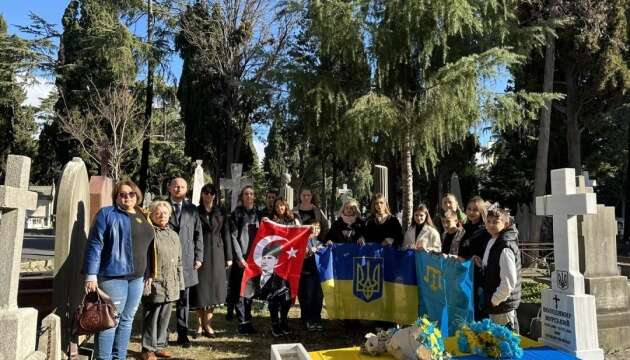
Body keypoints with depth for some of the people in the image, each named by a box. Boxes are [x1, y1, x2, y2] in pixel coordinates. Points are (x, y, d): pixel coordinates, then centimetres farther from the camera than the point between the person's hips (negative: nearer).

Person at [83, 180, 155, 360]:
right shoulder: (107, 214, -5)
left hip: (137, 277, 6)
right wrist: (91, 275, -16)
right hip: (113, 276, -6)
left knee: (127, 320, 13)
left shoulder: (142, 217, 14)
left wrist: (149, 273, 14)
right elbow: (95, 245, -10)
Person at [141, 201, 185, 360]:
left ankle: (159, 345, 28)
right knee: (151, 319, 4)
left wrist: (180, 283, 15)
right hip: (153, 285, -6)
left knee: (164, 318, 14)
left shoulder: (174, 235, 14)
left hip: (170, 286, 6)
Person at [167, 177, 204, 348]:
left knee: (184, 300, 8)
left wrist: (198, 257, 2)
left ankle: (182, 334, 18)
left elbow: (198, 234, 9)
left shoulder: (192, 209, 9)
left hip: (186, 260, 2)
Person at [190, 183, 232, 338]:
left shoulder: (220, 212, 7)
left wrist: (228, 257, 4)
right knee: (200, 288, 2)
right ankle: (200, 324, 15)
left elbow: (226, 234, 8)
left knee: (213, 288, 5)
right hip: (200, 254, -2)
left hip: (217, 254, 2)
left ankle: (207, 324, 17)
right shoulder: (195, 212, 0)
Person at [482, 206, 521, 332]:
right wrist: (481, 263, 7)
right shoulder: (492, 242, 8)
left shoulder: (505, 247, -21)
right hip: (494, 304, 9)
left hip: (502, 306, -9)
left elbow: (509, 282, -23)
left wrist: (495, 300, -16)